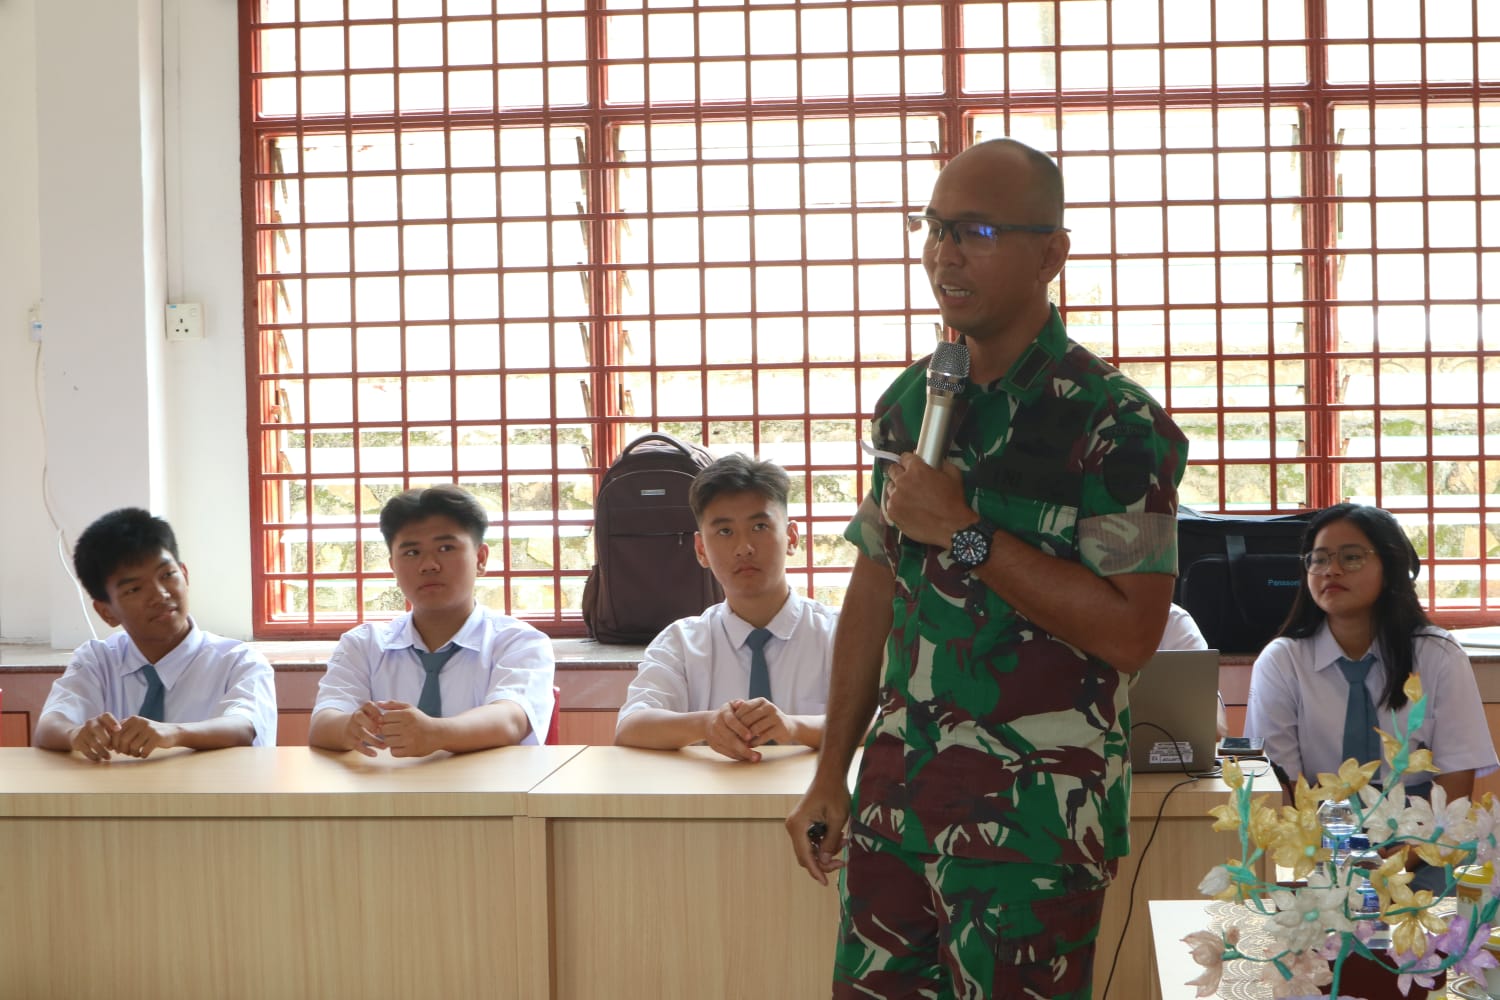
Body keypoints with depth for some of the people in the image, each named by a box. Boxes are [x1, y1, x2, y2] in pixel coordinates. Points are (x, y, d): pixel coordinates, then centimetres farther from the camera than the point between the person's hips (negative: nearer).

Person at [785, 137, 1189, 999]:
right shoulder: (910, 400, 8)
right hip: (895, 799, 6)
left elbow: (1130, 632, -19)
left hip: (1033, 826, -6)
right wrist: (831, 773, 12)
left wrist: (965, 533, -20)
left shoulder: (1117, 424, -12)